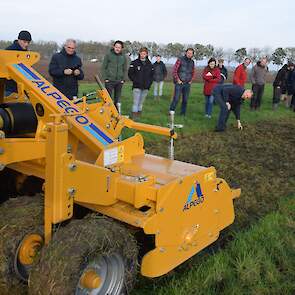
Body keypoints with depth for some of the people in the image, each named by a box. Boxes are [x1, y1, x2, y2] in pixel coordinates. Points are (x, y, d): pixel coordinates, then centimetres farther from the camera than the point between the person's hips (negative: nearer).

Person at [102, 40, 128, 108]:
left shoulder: (124, 57, 7)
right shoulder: (108, 55, -1)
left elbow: (125, 69, 13)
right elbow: (103, 67, 0)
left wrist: (124, 79, 2)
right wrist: (105, 78, -7)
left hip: (119, 81, 3)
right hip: (109, 81, -3)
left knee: (117, 99, 10)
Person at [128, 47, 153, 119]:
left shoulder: (149, 64, 10)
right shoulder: (134, 63, 0)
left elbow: (152, 75, 16)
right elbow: (130, 73, 0)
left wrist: (149, 83, 5)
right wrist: (135, 80, -7)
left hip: (146, 87, 3)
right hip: (137, 86, -3)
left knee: (141, 102, 11)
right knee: (136, 102, -8)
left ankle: (139, 114, 19)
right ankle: (134, 115, -5)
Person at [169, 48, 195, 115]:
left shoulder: (192, 62, 9)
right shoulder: (180, 60, -6)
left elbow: (193, 72, 21)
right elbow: (174, 70, -9)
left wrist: (191, 80, 8)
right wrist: (178, 80, -11)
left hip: (187, 84, 5)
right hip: (179, 83, -5)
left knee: (185, 99, 8)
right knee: (176, 98, -7)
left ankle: (183, 113, 19)